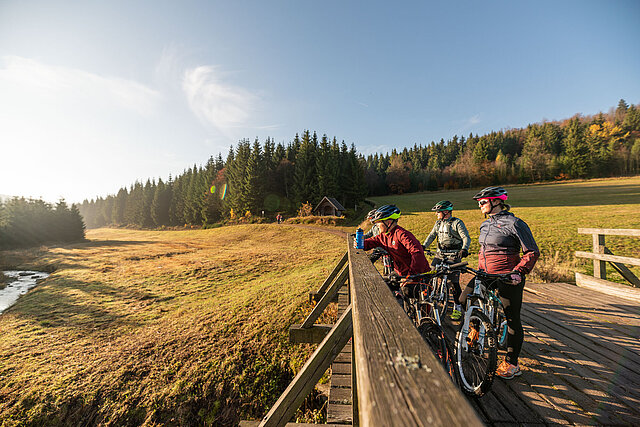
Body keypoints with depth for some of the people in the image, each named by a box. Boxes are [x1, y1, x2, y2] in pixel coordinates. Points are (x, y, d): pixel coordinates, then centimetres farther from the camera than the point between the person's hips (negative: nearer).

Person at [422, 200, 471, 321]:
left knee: (454, 282, -2)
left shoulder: (457, 223, -9)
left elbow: (466, 237, -15)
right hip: (440, 254, 6)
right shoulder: (438, 223, 10)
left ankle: (457, 308, 15)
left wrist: (464, 249, -33)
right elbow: (431, 236, 8)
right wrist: (423, 247, -5)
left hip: (454, 256, -5)